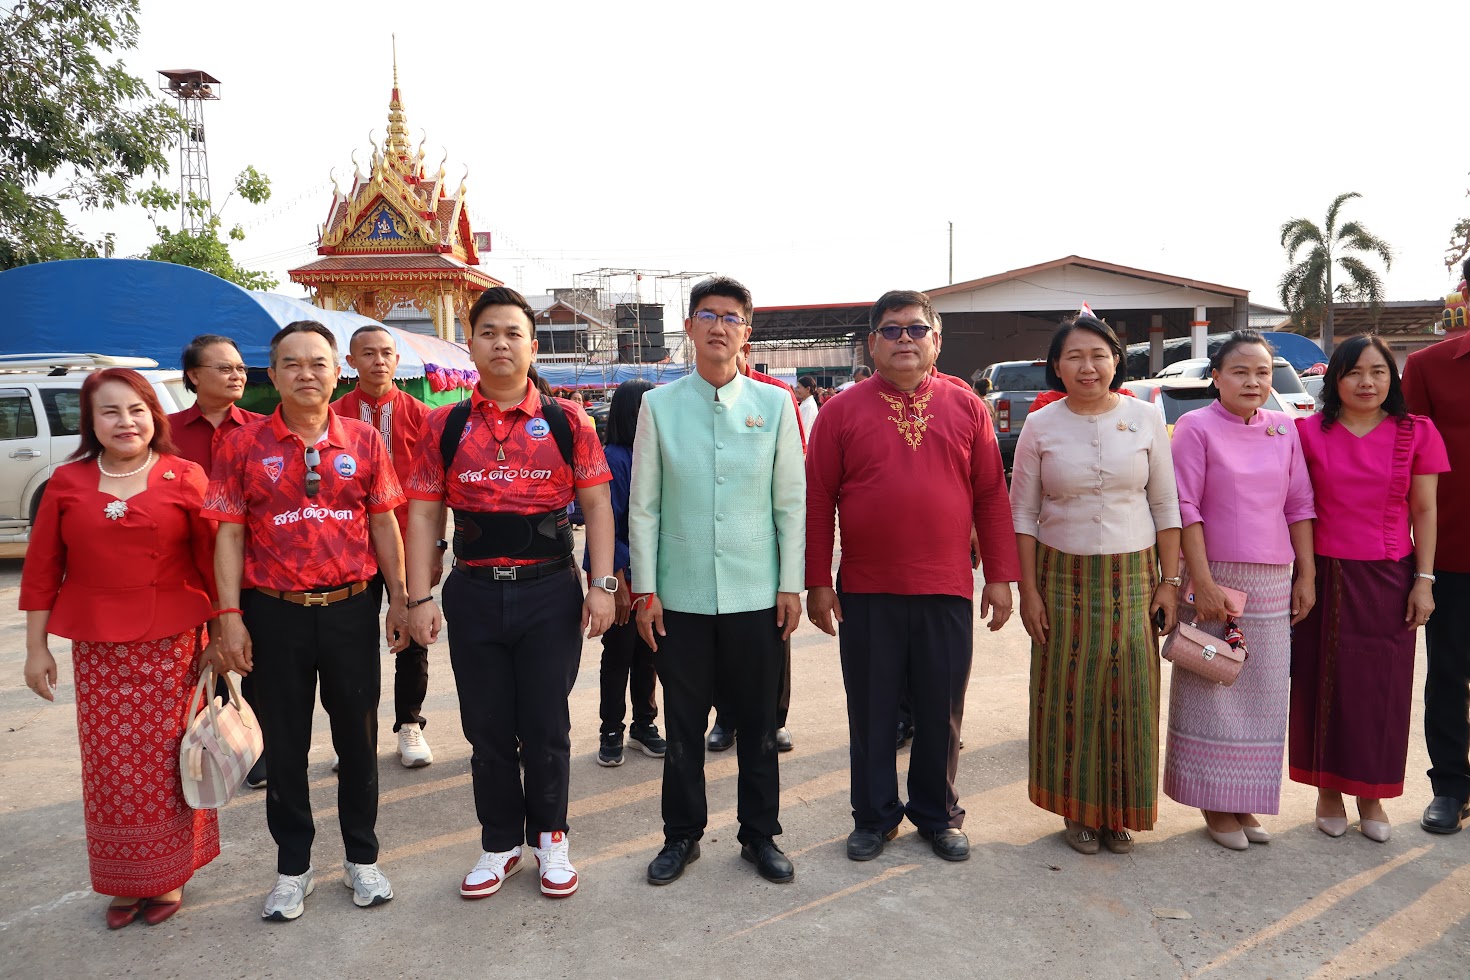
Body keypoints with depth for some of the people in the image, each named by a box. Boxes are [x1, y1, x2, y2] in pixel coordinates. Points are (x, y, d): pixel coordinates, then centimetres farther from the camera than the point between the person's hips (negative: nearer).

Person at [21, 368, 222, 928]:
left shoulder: (185, 478, -3)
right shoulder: (67, 483, 3)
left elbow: (212, 560, -1)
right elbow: (41, 570, 6)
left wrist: (220, 635, -1)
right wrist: (36, 648, 6)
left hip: (172, 646, -2)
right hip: (97, 649, 2)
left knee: (164, 763, 5)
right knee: (109, 768, 8)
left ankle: (168, 876, 24)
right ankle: (123, 881, 26)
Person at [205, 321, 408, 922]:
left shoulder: (363, 440, 2)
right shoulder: (242, 445, -1)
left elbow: (384, 523, 5)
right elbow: (229, 534, -1)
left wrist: (399, 600, 2)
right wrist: (230, 615, -7)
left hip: (352, 607, 1)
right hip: (274, 613, 0)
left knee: (358, 738, 11)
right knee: (285, 744, 11)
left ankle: (361, 857, 28)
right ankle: (293, 866, 28)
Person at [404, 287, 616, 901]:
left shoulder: (566, 422, 0)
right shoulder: (444, 426, 4)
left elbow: (596, 505, 1)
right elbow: (424, 514, 4)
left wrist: (602, 585, -7)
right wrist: (419, 597, -2)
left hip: (550, 592, -1)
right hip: (473, 594, 2)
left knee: (546, 727, 8)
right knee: (486, 729, 13)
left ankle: (550, 838, 30)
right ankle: (500, 843, 32)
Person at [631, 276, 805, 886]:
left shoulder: (774, 405, 2)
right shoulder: (659, 406, 1)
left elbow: (792, 502, 4)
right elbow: (643, 504, 2)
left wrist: (791, 584, 1)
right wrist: (645, 588, -1)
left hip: (756, 595, 0)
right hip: (680, 596, 0)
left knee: (758, 723, 11)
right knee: (683, 723, 11)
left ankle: (760, 834, 30)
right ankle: (682, 835, 31)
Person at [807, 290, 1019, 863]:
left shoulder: (965, 407, 5)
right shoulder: (841, 411, 0)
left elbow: (992, 495, 6)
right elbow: (817, 502, -1)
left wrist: (1000, 576, 2)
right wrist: (817, 582, -4)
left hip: (947, 590, 1)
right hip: (866, 593, -1)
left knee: (942, 712, 12)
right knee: (871, 712, 11)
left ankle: (938, 815, 31)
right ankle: (874, 816, 28)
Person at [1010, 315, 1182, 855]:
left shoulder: (1145, 417, 1)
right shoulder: (1040, 425, -2)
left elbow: (1166, 506, 4)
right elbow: (1023, 513, 0)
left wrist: (1169, 581, 0)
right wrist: (1028, 590, -4)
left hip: (1132, 577, 1)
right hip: (1063, 576, -1)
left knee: (1128, 694, 5)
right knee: (1069, 694, 4)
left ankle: (1119, 811, 23)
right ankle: (1078, 809, 21)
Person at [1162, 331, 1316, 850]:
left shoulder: (1284, 429, 7)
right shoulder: (1197, 426, -6)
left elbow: (1300, 506, 10)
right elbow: (1185, 508, -10)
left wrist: (1306, 575, 5)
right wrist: (1202, 582, -15)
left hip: (1272, 582, 5)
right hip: (1215, 575, -4)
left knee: (1262, 695, 11)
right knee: (1211, 692, 3)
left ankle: (1244, 801, 25)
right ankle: (1215, 804, 17)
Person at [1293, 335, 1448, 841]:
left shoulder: (1416, 433, 2)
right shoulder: (1309, 432, 0)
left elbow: (1424, 511, 4)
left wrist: (1424, 580, 0)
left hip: (1388, 580, 1)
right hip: (1324, 576, 0)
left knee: (1382, 686, 7)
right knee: (1323, 682, 6)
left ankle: (1370, 795, 24)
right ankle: (1328, 790, 22)